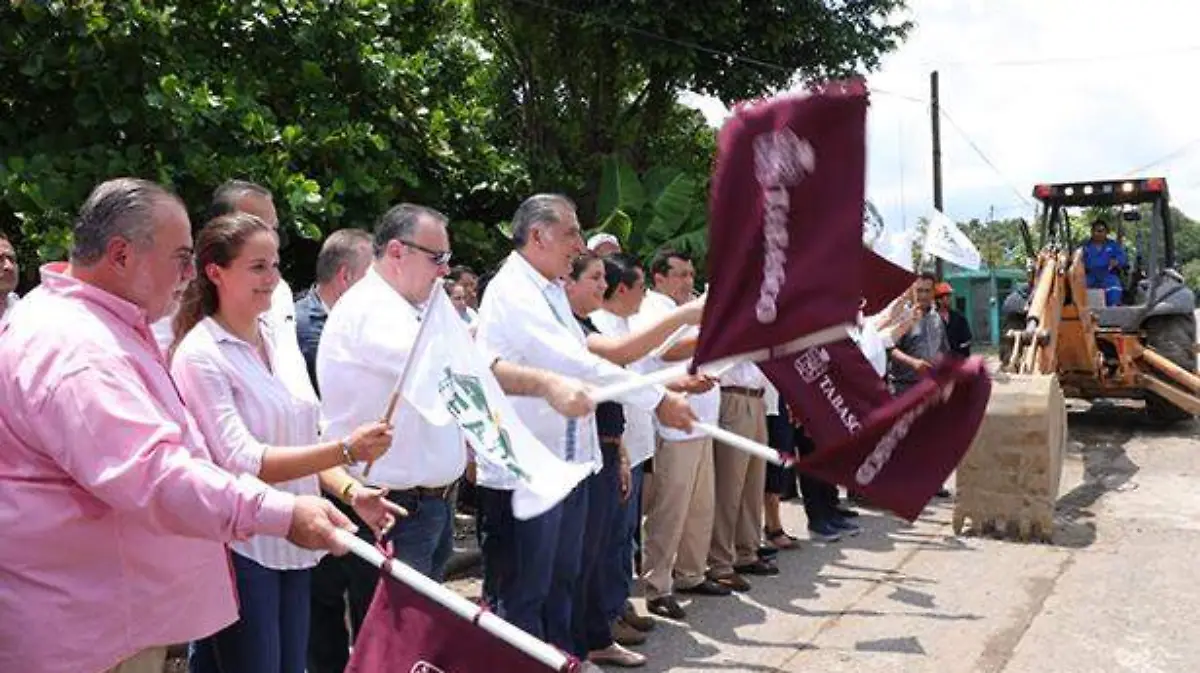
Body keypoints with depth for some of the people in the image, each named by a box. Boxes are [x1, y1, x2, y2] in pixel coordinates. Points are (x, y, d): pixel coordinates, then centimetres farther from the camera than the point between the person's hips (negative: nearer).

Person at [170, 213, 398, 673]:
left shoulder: (277, 343, 8)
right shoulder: (200, 356, -14)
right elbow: (242, 461, -22)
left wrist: (351, 492, -3)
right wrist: (346, 450, -29)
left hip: (292, 545, 7)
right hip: (241, 550, -7)